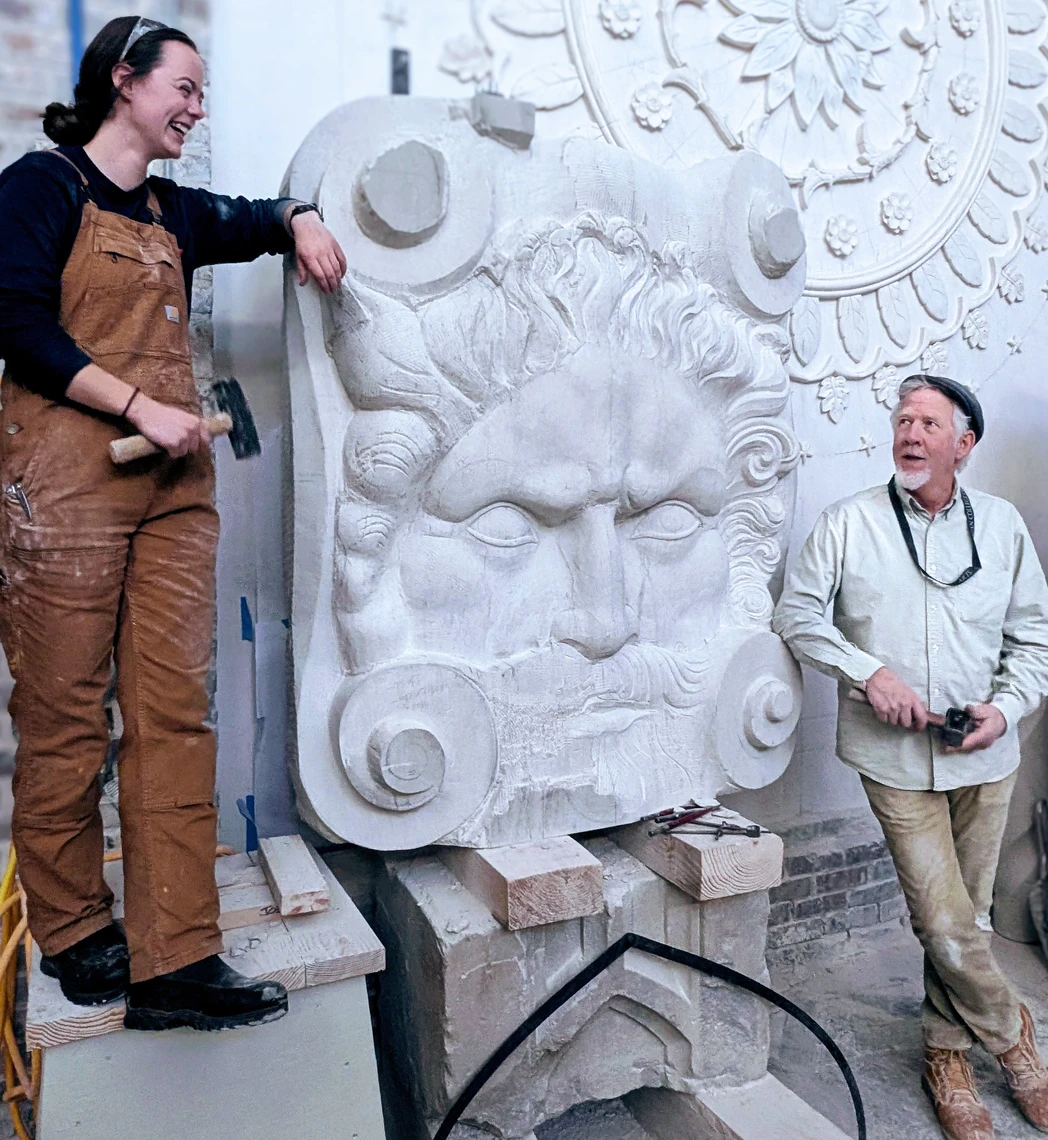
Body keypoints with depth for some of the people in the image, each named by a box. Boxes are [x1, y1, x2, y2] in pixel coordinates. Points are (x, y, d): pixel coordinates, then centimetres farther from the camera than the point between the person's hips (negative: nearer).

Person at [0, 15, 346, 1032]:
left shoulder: (175, 214, 22)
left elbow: (255, 220, 39)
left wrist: (300, 224, 17)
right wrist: (140, 405, -14)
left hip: (173, 482, 6)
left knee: (174, 715, -2)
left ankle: (175, 961, 2)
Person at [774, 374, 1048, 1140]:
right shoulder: (849, 523, -4)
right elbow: (797, 615, -3)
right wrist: (870, 672, -15)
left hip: (984, 756, 3)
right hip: (897, 755, -2)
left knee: (965, 917, 12)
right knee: (947, 925, -4)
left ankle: (948, 1055, 34)